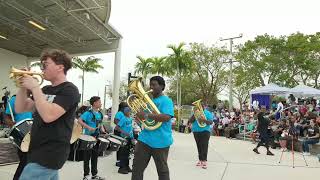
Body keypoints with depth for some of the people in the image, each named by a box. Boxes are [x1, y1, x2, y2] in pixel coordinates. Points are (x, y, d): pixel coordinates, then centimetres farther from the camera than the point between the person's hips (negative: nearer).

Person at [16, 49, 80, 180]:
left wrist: (35, 88, -20)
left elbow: (48, 116, -26)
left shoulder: (69, 90, -14)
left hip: (49, 154, -8)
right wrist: (23, 86, -2)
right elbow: (20, 109, 12)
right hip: (39, 150, 8)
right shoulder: (45, 90, 13)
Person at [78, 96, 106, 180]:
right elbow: (79, 120, -22)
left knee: (95, 156, 15)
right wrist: (88, 127, -29)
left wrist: (103, 131, 1)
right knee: (87, 157, 3)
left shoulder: (100, 114, 9)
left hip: (97, 137, 7)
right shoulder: (88, 113, -14)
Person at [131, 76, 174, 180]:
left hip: (160, 141, -6)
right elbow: (140, 118, 23)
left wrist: (147, 115, -28)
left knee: (162, 170, 11)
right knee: (137, 168, 9)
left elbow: (166, 117, -25)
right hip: (144, 139, 7)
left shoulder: (166, 100, -8)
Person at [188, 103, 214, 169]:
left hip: (205, 131, -3)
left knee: (204, 146, -10)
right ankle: (200, 160, 13)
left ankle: (204, 161, -10)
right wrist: (194, 115, -11)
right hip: (196, 132, 3)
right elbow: (190, 121, 3)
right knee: (199, 146, 6)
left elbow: (211, 122, -5)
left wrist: (205, 120, -24)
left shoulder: (208, 113, 4)